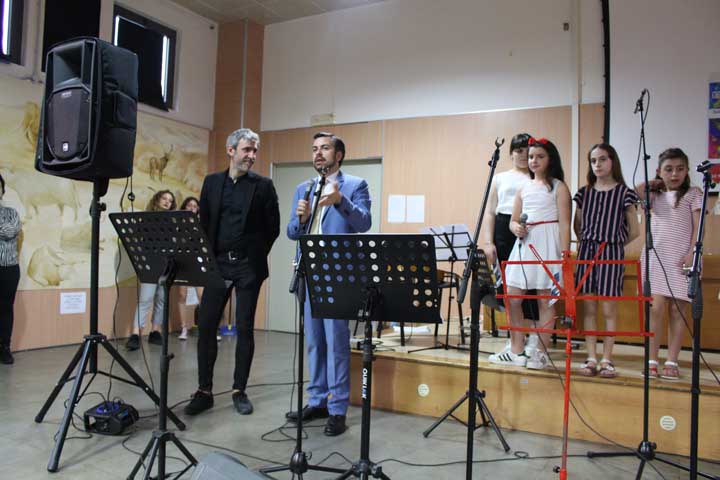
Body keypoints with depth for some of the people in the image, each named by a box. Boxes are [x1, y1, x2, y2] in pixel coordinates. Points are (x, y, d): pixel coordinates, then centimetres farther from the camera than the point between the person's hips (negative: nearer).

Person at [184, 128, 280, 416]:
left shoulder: (263, 186, 0)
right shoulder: (211, 182, 9)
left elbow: (273, 227, 2)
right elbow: (203, 222, 12)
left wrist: (257, 256, 3)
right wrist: (207, 256, 6)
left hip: (248, 267, -2)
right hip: (217, 263, 3)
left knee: (244, 329, 3)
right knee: (206, 326, 2)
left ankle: (239, 391, 15)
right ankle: (204, 391, 14)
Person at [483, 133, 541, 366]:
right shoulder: (500, 178, 16)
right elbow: (490, 212, 12)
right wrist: (488, 242, 2)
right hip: (504, 230, 3)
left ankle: (533, 335, 4)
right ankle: (516, 336, 16)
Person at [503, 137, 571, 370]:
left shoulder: (559, 187, 2)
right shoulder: (524, 187, 16)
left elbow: (565, 224, -4)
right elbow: (513, 220, 18)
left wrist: (564, 254, -13)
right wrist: (516, 228, -5)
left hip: (547, 245, -5)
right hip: (524, 244, 5)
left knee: (545, 298, -1)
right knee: (512, 297, 0)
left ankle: (541, 352, 9)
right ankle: (517, 348, 12)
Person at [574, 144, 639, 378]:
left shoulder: (624, 192, 0)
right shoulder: (584, 192, 9)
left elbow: (634, 231, 3)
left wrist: (612, 244, 5)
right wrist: (588, 243, 9)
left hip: (612, 252, -3)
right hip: (586, 251, 3)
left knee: (608, 308, 0)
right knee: (589, 308, 4)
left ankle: (606, 359, 8)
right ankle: (591, 358, 10)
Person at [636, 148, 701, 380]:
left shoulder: (693, 194, 7)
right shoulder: (655, 195, 16)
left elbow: (698, 226, -1)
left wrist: (691, 253, -12)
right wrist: (655, 183, 11)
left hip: (681, 258, -2)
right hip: (655, 256, 2)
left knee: (678, 309, 0)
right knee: (656, 307, -5)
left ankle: (672, 361, 6)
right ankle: (652, 360, -2)